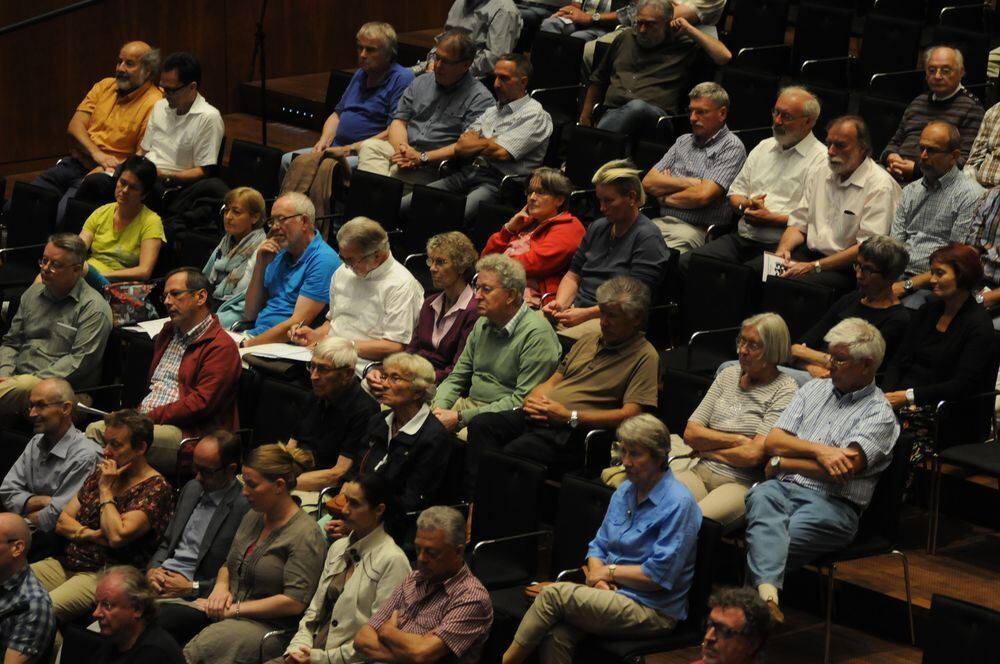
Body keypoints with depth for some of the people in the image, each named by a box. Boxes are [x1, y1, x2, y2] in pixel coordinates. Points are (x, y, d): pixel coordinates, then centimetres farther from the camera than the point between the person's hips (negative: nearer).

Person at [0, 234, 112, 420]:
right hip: (18, 376, 6)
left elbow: (80, 360, -11)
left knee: (20, 388, -40)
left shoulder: (93, 308, -3)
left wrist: (37, 380, -17)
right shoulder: (33, 294, 20)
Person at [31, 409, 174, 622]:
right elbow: (62, 522, 14)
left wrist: (106, 490, -7)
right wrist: (90, 534, -6)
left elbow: (117, 537, -18)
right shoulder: (100, 474, 17)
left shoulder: (155, 487, -5)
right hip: (66, 563, 8)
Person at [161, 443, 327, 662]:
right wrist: (221, 587, 2)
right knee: (162, 616, -18)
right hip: (230, 612, 8)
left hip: (268, 626, -8)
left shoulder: (304, 535, -11)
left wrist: (235, 609, -14)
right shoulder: (253, 517, 15)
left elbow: (294, 602, -17)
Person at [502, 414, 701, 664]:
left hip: (653, 611, -7)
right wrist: (599, 581, -6)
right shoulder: (625, 491, 12)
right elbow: (599, 545, 16)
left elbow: (659, 576, -17)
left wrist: (609, 572, -7)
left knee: (554, 594, -20)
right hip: (614, 594, 7)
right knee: (556, 636, -23)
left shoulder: (679, 504, -14)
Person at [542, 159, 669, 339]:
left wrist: (586, 314, -18)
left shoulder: (647, 237, -5)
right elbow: (573, 276, 22)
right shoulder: (597, 228, 20)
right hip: (577, 309, 7)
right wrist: (560, 303, 0)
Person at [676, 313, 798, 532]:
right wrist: (736, 440, -5)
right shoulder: (728, 376, 17)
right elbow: (690, 433, 10)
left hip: (742, 484, -6)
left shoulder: (784, 390, -3)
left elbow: (753, 455, -12)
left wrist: (707, 450, 1)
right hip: (700, 472, 6)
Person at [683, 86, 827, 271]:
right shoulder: (763, 148, 21)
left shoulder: (820, 159, -3)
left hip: (778, 247, -7)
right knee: (686, 262, -12)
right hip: (741, 239, 7)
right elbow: (735, 193, 26)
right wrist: (745, 205, 2)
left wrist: (770, 218, -14)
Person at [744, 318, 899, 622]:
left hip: (832, 505, -3)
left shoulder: (879, 412, 4)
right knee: (761, 498, -35)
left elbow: (844, 468, -10)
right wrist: (818, 450, -4)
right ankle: (767, 594, -53)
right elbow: (772, 441, 14)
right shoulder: (814, 389, 23)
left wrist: (781, 463, -1)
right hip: (785, 487, 3)